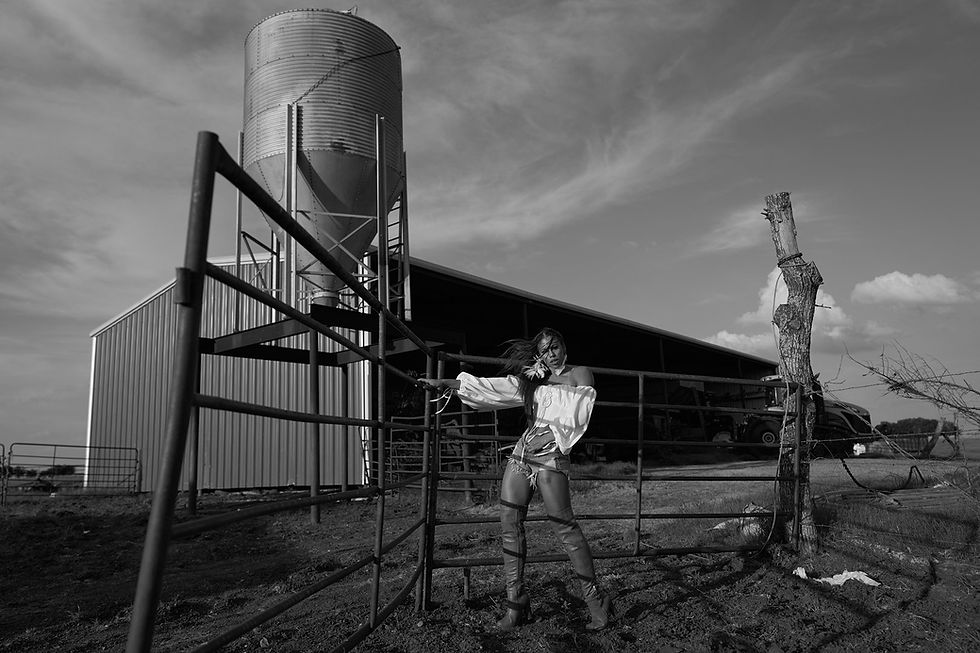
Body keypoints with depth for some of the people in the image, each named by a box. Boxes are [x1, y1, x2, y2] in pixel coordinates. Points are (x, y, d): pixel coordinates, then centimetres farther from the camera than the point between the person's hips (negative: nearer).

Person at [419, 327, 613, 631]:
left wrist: (547, 386, -6)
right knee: (510, 526, 1)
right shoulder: (532, 380, 18)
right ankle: (516, 603, 11)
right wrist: (444, 383, 7)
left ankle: (595, 601, 6)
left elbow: (577, 414, -10)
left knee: (566, 528, -7)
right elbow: (491, 387, 13)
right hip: (521, 454, 6)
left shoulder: (580, 374, 5)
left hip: (550, 458, -5)